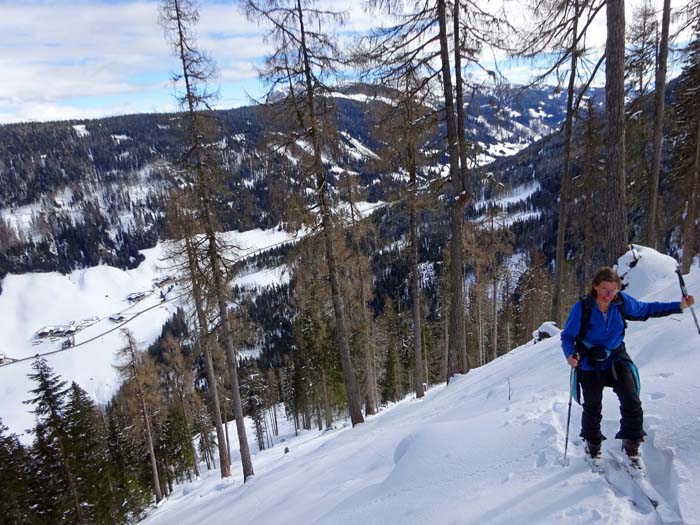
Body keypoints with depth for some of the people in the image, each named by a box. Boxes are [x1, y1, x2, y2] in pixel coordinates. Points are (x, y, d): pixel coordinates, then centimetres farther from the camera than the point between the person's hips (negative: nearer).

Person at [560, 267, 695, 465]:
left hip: (617, 359, 3)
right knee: (592, 408, 10)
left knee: (632, 403, -7)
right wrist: (570, 354, -31)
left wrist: (679, 305, 5)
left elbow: (646, 309, 8)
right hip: (590, 363, -3)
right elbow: (567, 336, -13)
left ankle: (631, 445, 17)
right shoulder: (582, 307, -21)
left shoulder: (623, 302, -11)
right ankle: (592, 445, 34)